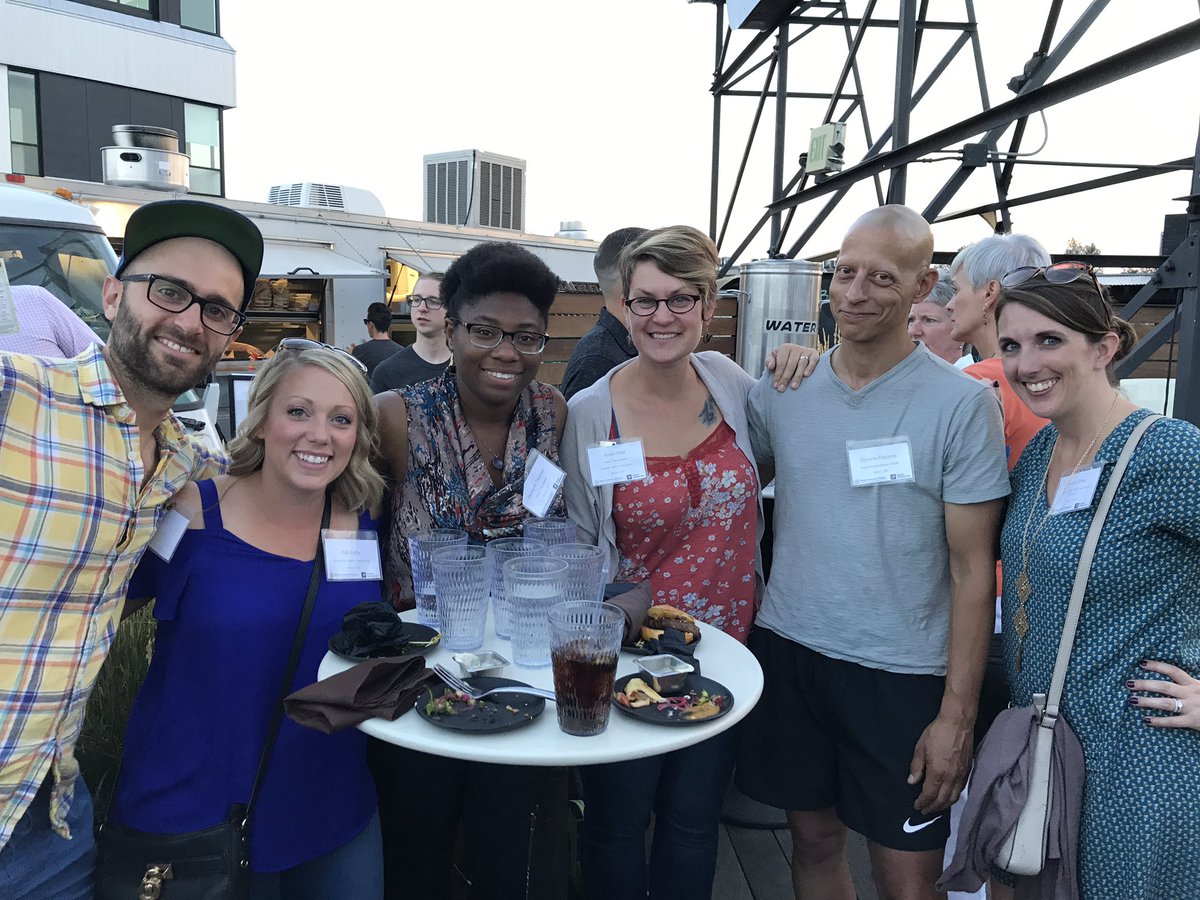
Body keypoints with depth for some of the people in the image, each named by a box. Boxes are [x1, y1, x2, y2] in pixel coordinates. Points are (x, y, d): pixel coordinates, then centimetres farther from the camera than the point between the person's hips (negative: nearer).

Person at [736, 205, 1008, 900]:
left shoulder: (962, 405, -8)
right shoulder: (781, 391, 1)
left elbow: (973, 570, -8)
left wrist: (958, 714, -9)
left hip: (902, 675, -3)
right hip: (788, 652, 3)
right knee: (814, 838, 18)